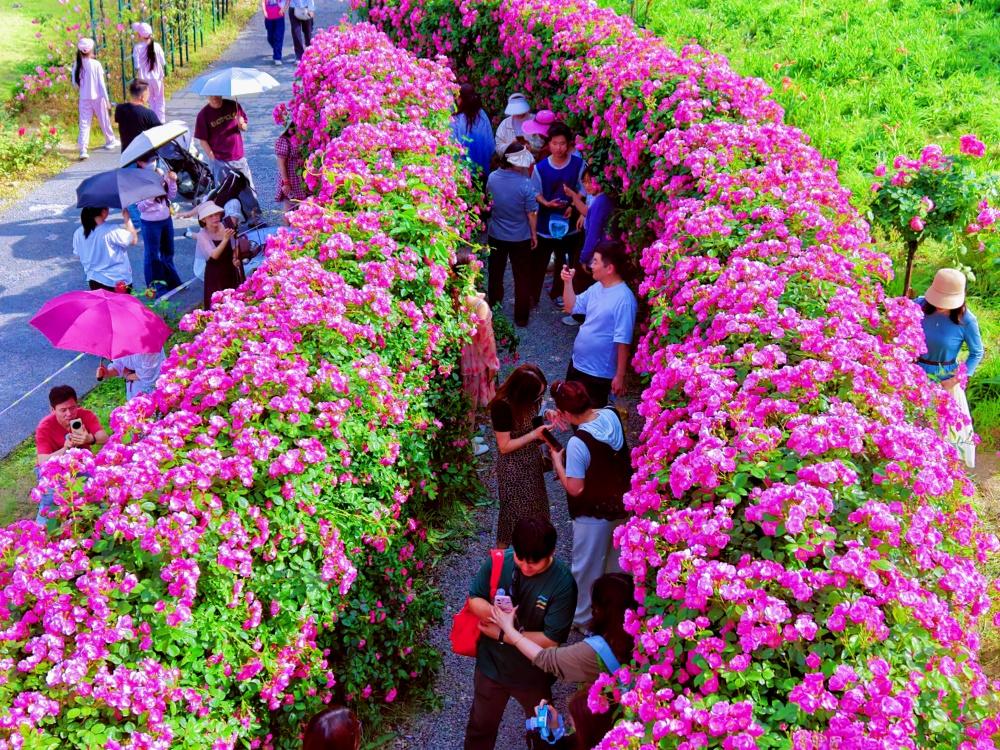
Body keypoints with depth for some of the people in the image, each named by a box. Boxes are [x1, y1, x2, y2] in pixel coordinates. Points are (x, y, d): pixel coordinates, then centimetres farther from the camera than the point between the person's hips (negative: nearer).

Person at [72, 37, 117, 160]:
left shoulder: (77, 65, -3)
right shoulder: (96, 64, -11)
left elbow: (75, 82, 4)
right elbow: (101, 84, -9)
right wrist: (107, 100, -3)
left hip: (84, 98, 2)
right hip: (97, 97, -2)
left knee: (84, 123, 0)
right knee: (104, 120, 17)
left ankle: (83, 149, -13)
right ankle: (110, 141, 36)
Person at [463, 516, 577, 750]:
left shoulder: (563, 583, -28)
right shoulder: (499, 562, -21)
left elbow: (551, 640, -26)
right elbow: (474, 600, -10)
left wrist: (503, 634, -23)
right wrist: (494, 612, -31)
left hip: (534, 675, -2)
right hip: (492, 665, 2)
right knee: (480, 724, 27)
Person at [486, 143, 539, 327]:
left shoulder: (492, 178, -12)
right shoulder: (525, 184, -22)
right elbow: (531, 213, -13)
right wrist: (534, 234, 1)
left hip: (495, 236, 4)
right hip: (520, 238, -3)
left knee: (495, 274, 20)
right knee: (522, 278, 12)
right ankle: (521, 317, 20)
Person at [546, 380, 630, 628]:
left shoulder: (577, 443, -32)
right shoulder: (612, 415, -13)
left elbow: (575, 489, -22)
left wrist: (557, 458, -12)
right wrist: (566, 419, 2)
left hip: (594, 514, -7)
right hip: (622, 503, 7)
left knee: (587, 567, 16)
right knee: (615, 560, 27)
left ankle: (583, 617, 36)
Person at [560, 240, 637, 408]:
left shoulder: (624, 299, -26)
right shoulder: (597, 288, 1)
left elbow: (623, 341, -24)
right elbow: (572, 307, 13)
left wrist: (620, 376, -21)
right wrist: (568, 282, -2)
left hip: (598, 373, -8)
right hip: (577, 363, 9)